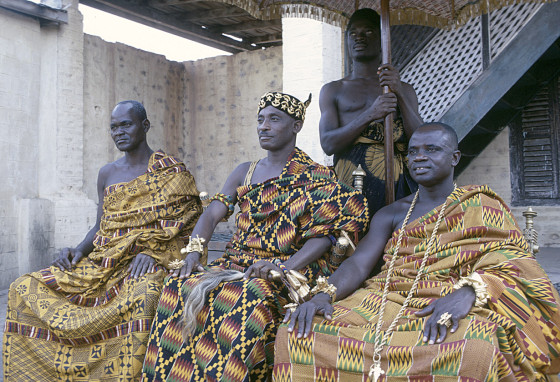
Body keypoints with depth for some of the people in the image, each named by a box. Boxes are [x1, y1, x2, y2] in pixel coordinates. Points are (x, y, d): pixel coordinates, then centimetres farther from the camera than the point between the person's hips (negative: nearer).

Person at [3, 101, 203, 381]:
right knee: (25, 289, -7)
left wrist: (153, 252, -19)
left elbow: (189, 221, -6)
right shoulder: (107, 174, 15)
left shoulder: (170, 171, -1)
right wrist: (78, 251, 0)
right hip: (103, 262, 6)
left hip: (147, 264, -6)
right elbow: (100, 227, 19)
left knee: (141, 298, -41)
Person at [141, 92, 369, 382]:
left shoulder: (316, 178, 2)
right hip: (236, 264, 5)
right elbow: (213, 213, 9)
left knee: (244, 302, -35)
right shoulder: (244, 173, 19)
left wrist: (281, 267, -23)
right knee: (182, 288, -21)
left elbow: (322, 237, -8)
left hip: (289, 273, -5)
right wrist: (194, 251, -10)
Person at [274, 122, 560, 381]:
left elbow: (506, 265, -5)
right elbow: (358, 264, 8)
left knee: (470, 349, -41)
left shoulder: (482, 206, 10)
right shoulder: (391, 215, 20)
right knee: (297, 334, -19)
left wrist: (467, 293, -27)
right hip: (385, 303, 4)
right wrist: (322, 296, -14)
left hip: (450, 308, -3)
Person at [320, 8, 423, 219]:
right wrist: (370, 115, -12)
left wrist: (400, 94, -5)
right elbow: (328, 144, 1)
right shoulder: (333, 90, 17)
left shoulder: (404, 90, 21)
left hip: (396, 183, 1)